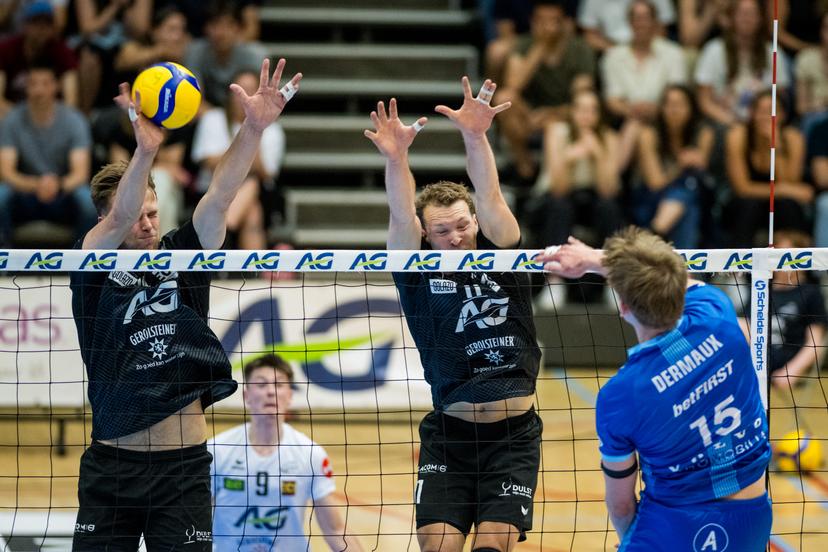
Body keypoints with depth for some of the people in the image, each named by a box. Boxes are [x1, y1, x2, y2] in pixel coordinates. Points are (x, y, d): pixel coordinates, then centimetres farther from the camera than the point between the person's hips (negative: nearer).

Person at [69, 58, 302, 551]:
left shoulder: (182, 255, 7)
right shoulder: (91, 266, 0)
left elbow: (220, 197, -7)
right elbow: (119, 220, -19)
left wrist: (254, 128, -23)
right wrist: (145, 150, -37)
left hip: (184, 467, 1)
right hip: (110, 468, -1)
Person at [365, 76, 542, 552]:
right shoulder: (419, 272, 1)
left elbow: (489, 198, -11)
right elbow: (402, 218, -16)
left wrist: (476, 138, -29)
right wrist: (396, 159, -34)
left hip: (514, 434, 0)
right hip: (449, 436, 0)